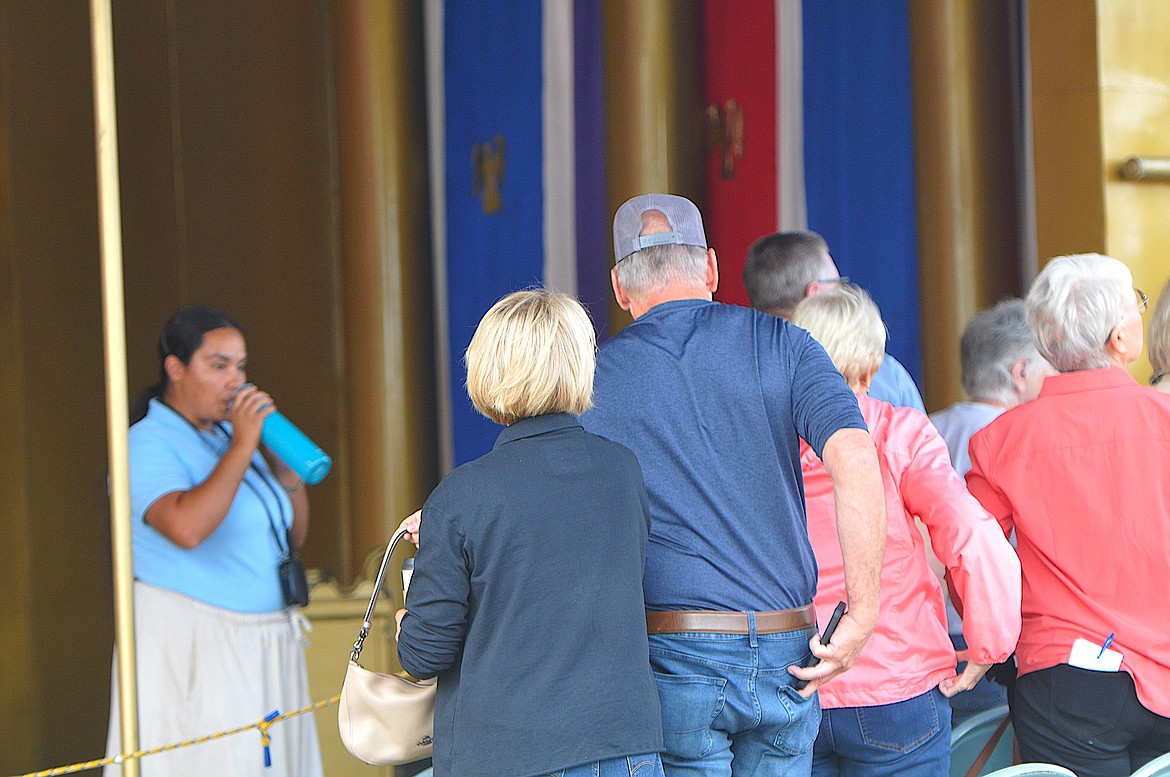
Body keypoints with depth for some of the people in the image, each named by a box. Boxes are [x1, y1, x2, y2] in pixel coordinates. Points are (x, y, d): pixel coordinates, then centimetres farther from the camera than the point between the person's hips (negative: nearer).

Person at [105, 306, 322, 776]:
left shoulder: (229, 434, 14)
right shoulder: (147, 445, -9)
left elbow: (295, 536, 17)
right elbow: (187, 528, -29)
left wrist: (285, 463, 2)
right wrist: (242, 447, -21)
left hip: (266, 648, 8)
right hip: (190, 647, -8)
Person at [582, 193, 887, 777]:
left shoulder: (595, 374, 2)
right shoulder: (780, 344, 4)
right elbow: (855, 460, -11)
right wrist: (862, 614, -8)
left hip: (671, 660, -2)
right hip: (787, 656, 2)